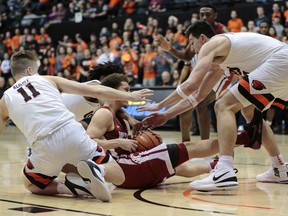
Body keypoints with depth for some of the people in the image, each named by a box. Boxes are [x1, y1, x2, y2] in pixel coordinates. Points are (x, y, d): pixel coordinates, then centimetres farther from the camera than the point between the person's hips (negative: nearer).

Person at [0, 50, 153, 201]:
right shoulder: (48, 80, 19)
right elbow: (95, 91, 18)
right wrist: (130, 96, 26)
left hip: (45, 147, -1)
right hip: (73, 134, 1)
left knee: (31, 185, 29)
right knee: (118, 176, 17)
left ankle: (75, 187, 3)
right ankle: (97, 170, -18)